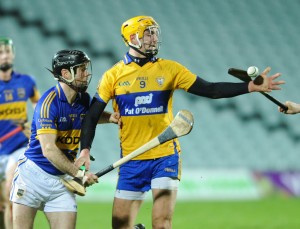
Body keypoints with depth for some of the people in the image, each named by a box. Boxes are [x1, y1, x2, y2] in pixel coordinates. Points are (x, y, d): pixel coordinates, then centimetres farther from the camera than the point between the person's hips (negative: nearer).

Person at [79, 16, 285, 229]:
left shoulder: (169, 69, 1)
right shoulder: (113, 76, 1)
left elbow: (209, 89, -2)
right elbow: (92, 116, 3)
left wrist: (252, 86, -12)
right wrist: (85, 151, -10)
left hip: (165, 157, -1)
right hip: (132, 162, 1)